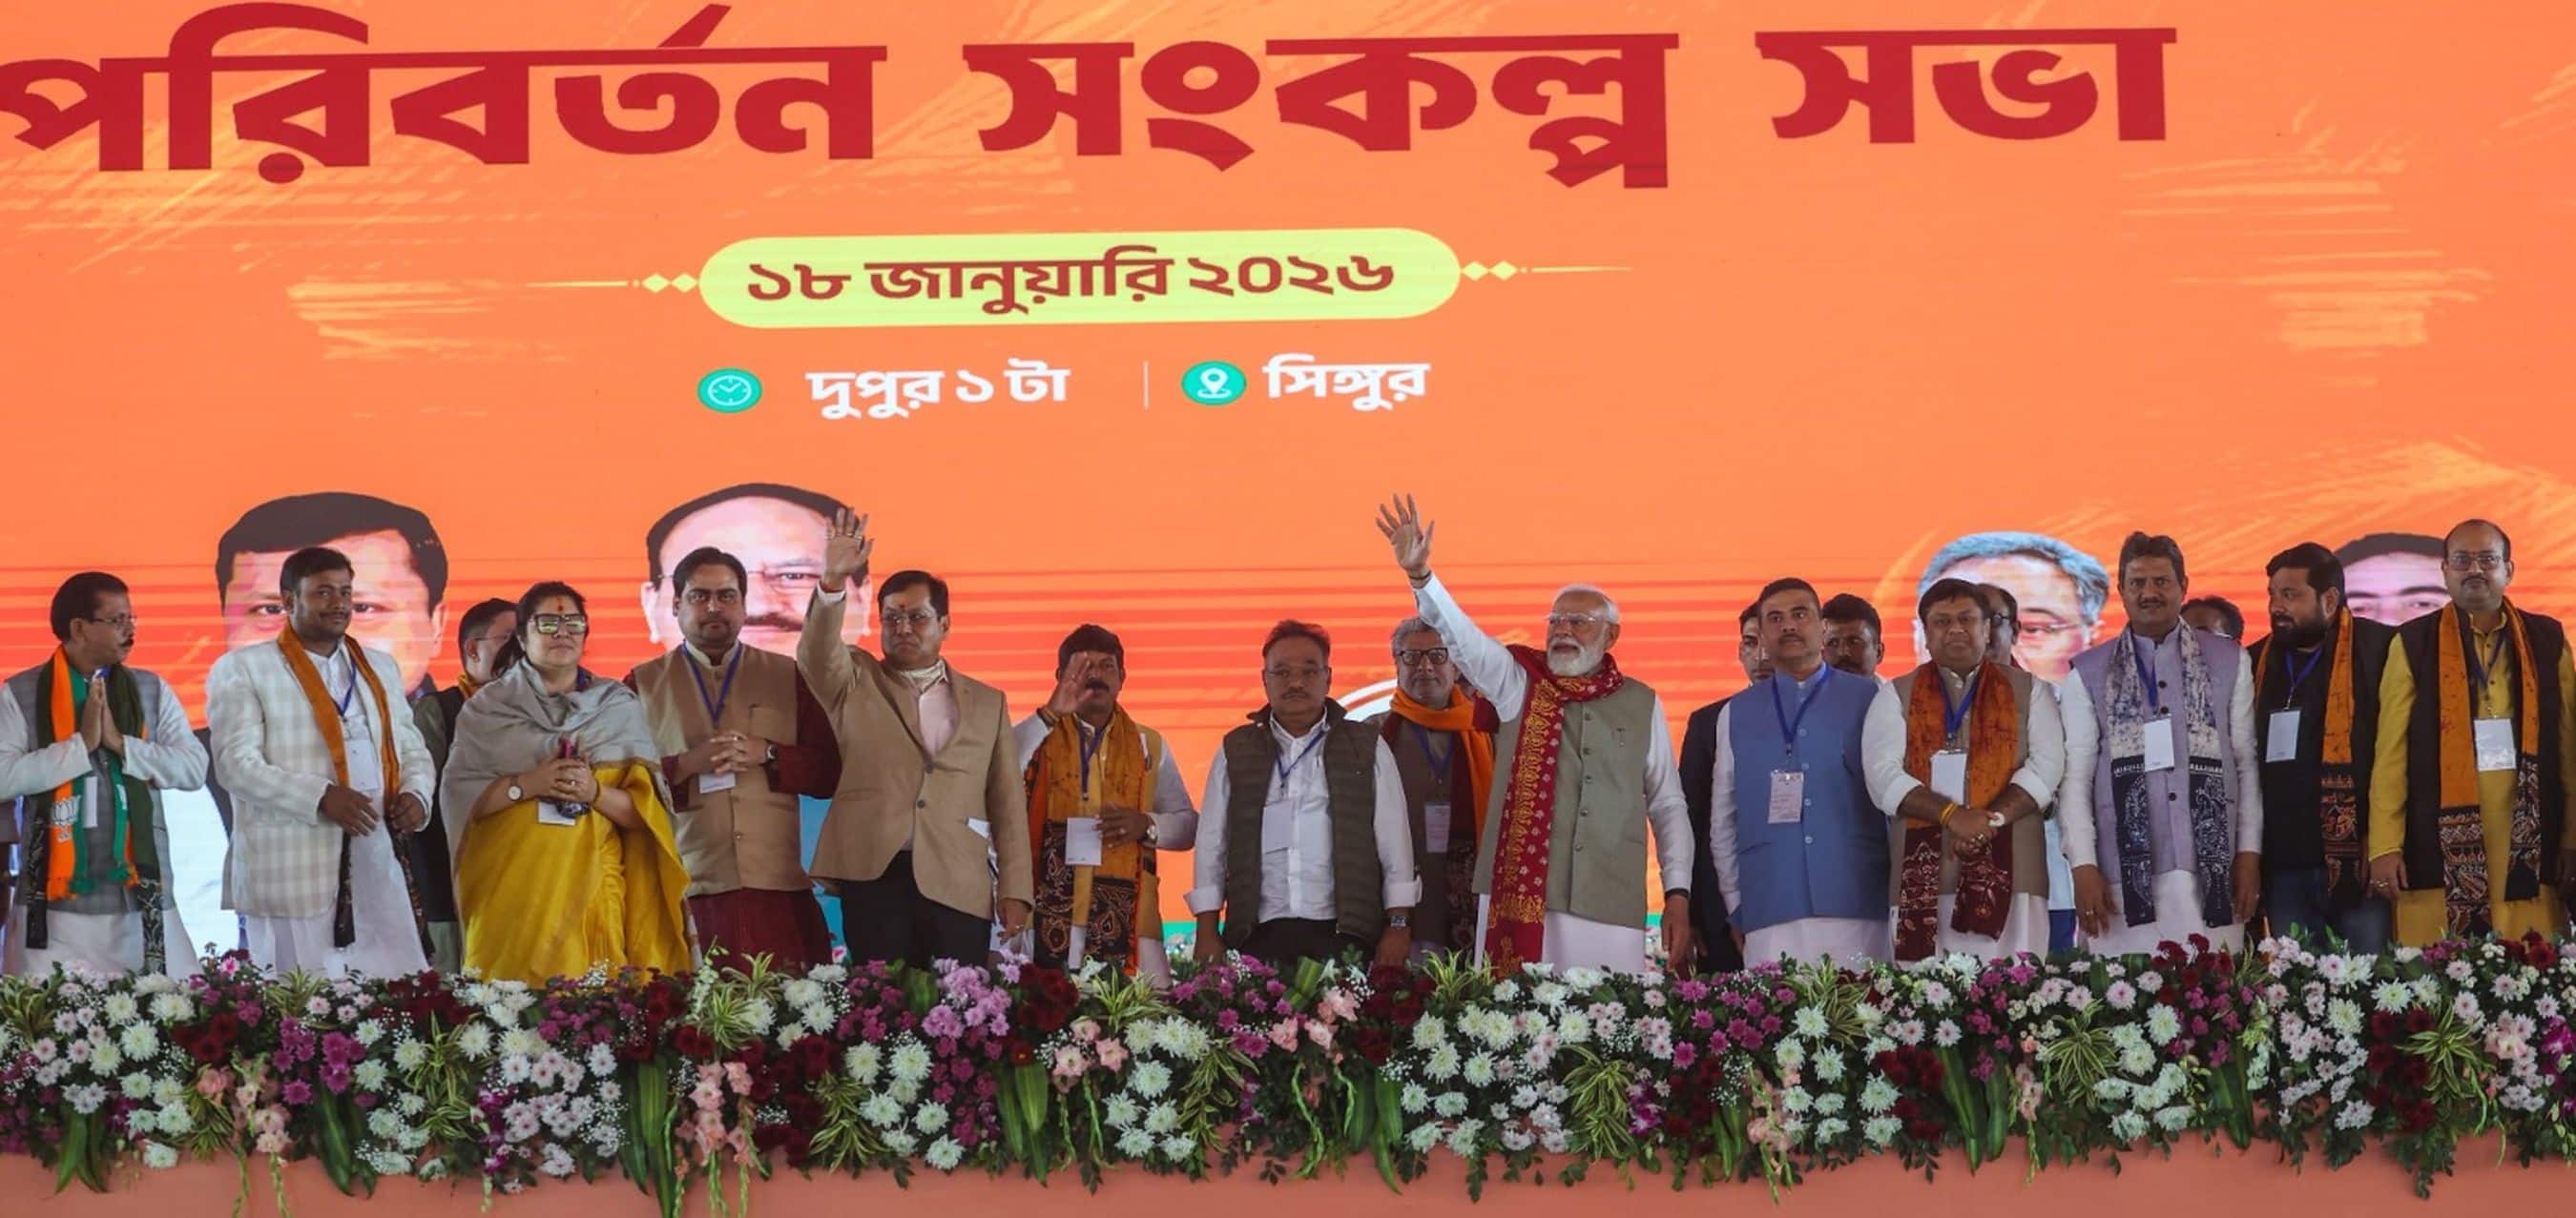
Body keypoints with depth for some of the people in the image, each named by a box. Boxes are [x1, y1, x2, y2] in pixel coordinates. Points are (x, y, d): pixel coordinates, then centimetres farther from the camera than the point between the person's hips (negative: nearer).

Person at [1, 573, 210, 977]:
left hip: (141, 898, 2)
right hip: (57, 902, -2)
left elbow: (194, 768, 1)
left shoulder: (152, 690, 10)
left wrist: (121, 743, -10)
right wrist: (81, 745, -13)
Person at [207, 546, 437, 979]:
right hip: (292, 874, -5)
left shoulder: (380, 667, 21)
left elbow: (413, 751, 25)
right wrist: (320, 797, -19)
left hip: (379, 866, 5)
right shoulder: (242, 668, 3)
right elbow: (236, 763, -7)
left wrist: (416, 794, 2)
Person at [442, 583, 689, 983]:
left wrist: (596, 792, -13)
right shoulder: (487, 708, 8)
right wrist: (526, 785, -14)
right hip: (512, 892, -1)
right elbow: (458, 796, -1)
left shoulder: (620, 707, 10)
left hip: (593, 890, 1)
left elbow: (646, 811, 5)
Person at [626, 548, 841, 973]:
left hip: (779, 890, 1)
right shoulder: (643, 684, 12)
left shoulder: (787, 676, 14)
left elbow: (830, 773, 10)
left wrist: (767, 754, -7)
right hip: (685, 893, -1)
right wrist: (685, 765, -11)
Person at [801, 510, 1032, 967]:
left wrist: (1014, 890, 3)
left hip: (960, 889, 1)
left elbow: (1008, 802, 12)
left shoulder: (987, 702, 15)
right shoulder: (855, 683, 13)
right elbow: (815, 654, -9)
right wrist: (834, 583, -26)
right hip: (874, 878, -1)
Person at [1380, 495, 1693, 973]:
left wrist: (1678, 893, 5)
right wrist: (1420, 574, -22)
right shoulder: (1517, 682, 10)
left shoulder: (1641, 704, 11)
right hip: (1520, 900, 0)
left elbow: (1668, 805, 12)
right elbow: (1461, 635, -5)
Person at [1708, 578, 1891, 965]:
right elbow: (1722, 822, 16)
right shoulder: (1736, 715, 15)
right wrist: (1735, 906, 10)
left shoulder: (1869, 700, 9)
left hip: (1856, 906, -1)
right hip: (1770, 915, 1)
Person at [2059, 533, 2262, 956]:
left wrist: (2249, 853, 3)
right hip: (2126, 874, 0)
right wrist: (2084, 867, -2)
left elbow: (2248, 764, 10)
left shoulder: (2229, 662, 11)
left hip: (2211, 874, 0)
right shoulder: (2088, 674, 10)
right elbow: (2075, 777, 6)